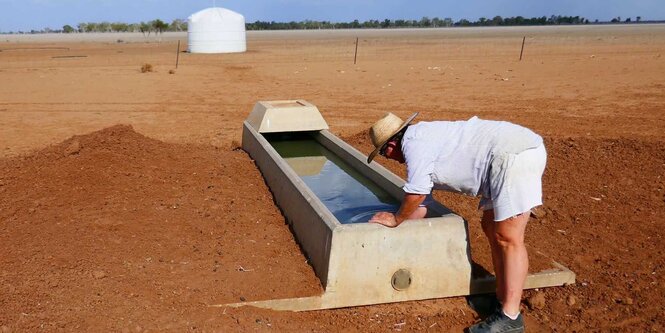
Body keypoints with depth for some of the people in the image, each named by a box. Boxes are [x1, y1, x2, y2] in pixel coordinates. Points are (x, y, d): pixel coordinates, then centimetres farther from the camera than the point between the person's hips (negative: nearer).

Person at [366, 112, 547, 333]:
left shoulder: (413, 142, -8)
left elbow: (416, 193, -7)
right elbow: (419, 206, 27)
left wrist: (396, 219, 10)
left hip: (515, 154, -11)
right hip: (517, 152, 11)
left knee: (507, 237, -8)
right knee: (491, 228, 15)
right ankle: (502, 300, 22)